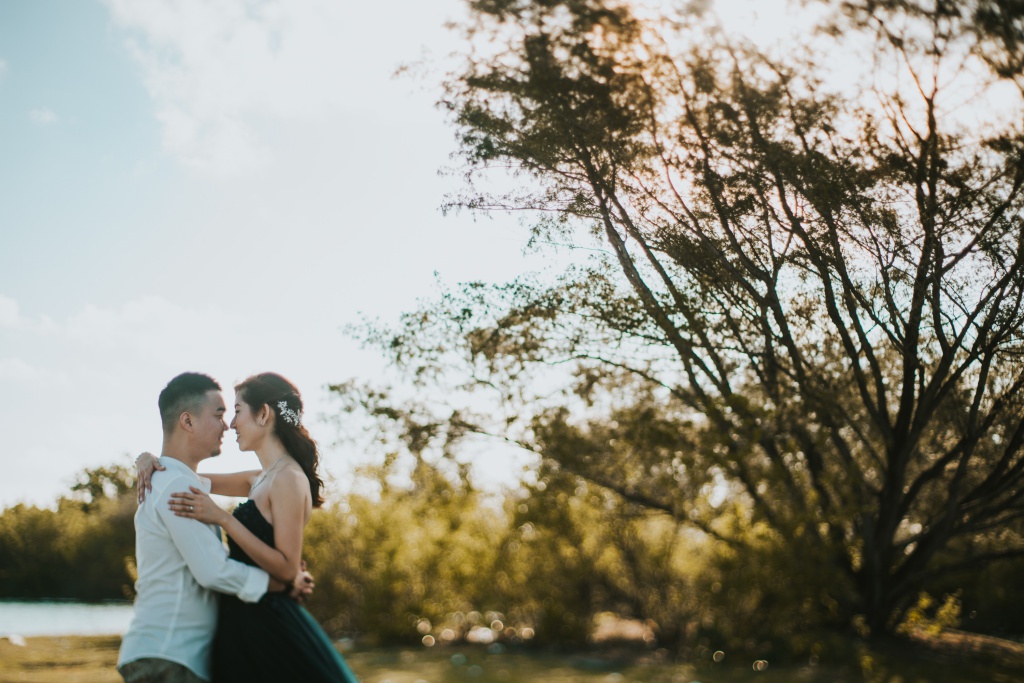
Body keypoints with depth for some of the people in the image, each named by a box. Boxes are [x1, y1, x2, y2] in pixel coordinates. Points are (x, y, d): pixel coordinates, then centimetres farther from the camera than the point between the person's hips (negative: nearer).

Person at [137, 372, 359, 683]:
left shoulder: (289, 479, -15)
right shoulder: (261, 480, 13)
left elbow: (287, 567, -20)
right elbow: (194, 480, 23)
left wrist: (222, 518, -22)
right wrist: (150, 459, 3)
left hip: (267, 626, -9)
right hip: (244, 624, 9)